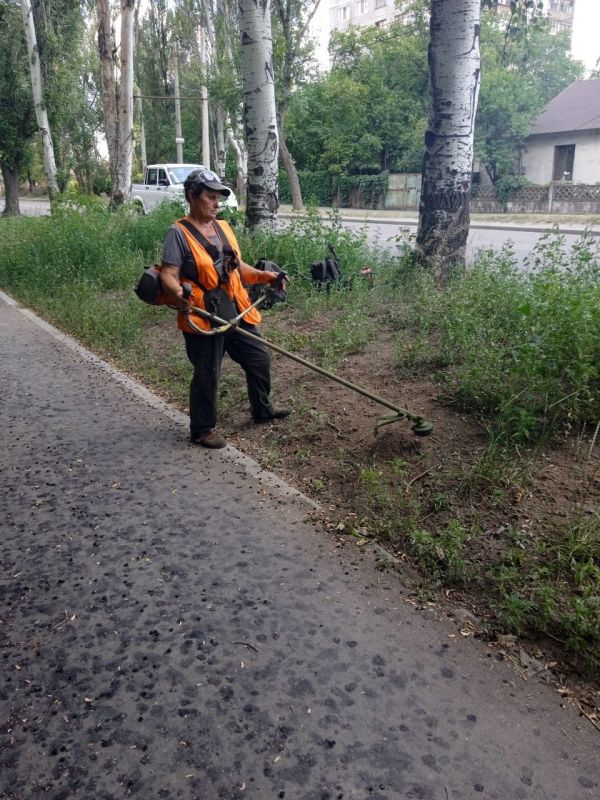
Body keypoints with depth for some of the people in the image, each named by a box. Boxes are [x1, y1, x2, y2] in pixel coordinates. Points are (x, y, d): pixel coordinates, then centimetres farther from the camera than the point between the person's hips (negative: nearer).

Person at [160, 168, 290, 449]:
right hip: (203, 318, -8)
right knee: (207, 375, 3)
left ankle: (262, 410, 38)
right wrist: (179, 295, -38)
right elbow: (168, 275, -18)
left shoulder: (223, 227, 11)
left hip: (236, 312, 8)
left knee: (259, 359, 17)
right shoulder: (179, 233, -12)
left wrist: (263, 276, 4)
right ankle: (202, 430, 21)